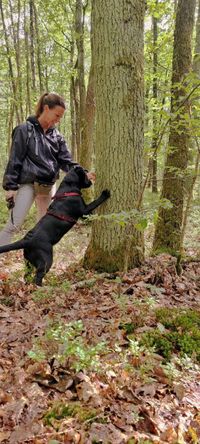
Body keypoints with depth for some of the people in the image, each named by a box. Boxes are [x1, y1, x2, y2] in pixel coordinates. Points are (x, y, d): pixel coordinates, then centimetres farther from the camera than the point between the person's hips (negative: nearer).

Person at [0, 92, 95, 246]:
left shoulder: (57, 136, 8)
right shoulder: (25, 130, -5)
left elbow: (66, 161, 4)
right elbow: (15, 160, -7)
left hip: (49, 186, 6)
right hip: (27, 184, -5)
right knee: (13, 226, -7)